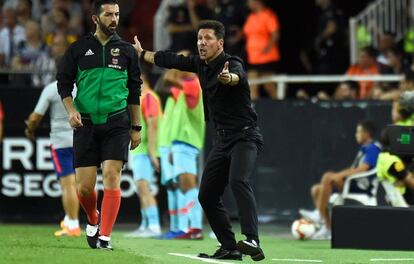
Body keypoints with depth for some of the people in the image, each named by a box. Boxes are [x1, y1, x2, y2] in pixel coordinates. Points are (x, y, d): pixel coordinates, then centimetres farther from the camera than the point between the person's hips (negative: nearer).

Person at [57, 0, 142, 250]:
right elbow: (64, 82, 8)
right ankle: (94, 220, 28)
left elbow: (134, 90, 13)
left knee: (112, 177, -15)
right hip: (86, 124, 0)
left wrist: (136, 127, 11)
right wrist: (72, 110, -9)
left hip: (117, 123, 0)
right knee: (85, 187, -2)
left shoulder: (126, 50, 8)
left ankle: (105, 236, -10)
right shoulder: (79, 49, 5)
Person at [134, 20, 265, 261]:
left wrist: (228, 78, -66)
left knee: (238, 180, -32)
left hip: (245, 137, -9)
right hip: (223, 139, 9)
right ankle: (230, 248, 15)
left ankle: (253, 242, -46)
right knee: (207, 195, 7)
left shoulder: (232, 64, -18)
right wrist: (142, 53, 35)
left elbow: (237, 76, -43)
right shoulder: (200, 64, 6)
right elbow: (172, 60, 22)